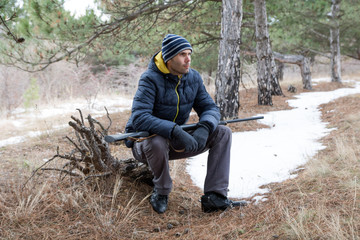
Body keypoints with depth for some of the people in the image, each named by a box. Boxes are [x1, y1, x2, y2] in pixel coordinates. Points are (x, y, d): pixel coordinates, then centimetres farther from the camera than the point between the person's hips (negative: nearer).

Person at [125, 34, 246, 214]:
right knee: (157, 142, -41)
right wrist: (175, 131, -44)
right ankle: (161, 191, -10)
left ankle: (215, 197, -15)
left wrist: (204, 128, -26)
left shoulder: (193, 78, -1)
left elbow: (210, 108, -2)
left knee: (223, 133, -8)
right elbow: (139, 118, -33)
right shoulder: (150, 79, -21)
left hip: (176, 143, 6)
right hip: (144, 142, -6)